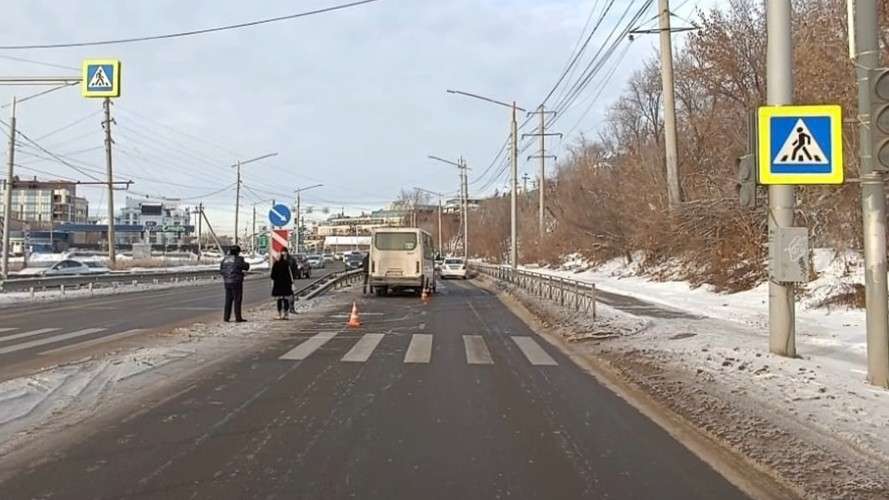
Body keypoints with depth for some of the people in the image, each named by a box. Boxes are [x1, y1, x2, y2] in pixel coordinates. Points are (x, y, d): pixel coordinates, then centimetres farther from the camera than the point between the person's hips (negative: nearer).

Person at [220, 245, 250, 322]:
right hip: (236, 281, -6)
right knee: (237, 300, -2)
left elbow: (221, 271, 11)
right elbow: (246, 267, -4)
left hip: (227, 282, 6)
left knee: (228, 300, 13)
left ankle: (226, 317, 13)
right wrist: (247, 264, 16)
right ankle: (238, 318, -2)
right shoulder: (238, 259, -9)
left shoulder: (225, 259, 9)